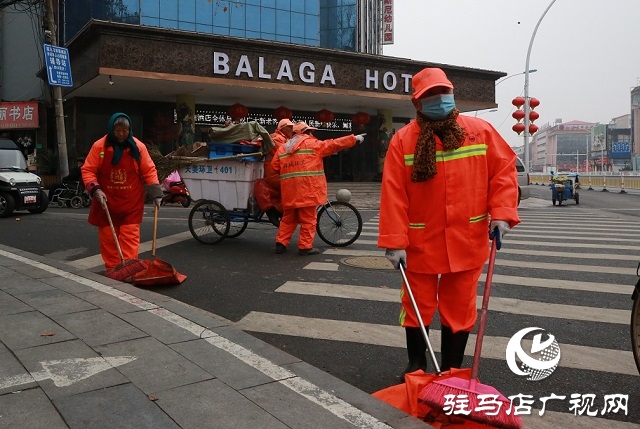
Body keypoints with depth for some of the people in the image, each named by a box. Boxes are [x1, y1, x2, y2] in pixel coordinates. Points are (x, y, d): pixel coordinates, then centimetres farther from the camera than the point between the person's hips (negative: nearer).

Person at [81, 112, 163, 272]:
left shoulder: (138, 147, -3)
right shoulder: (99, 146, -4)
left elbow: (149, 171, 0)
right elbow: (88, 170, -3)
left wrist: (156, 192, -8)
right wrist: (96, 190, -17)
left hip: (131, 203, -1)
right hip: (107, 202, 1)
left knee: (130, 237, -4)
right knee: (108, 238, 7)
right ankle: (112, 271, 17)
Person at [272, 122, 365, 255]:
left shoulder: (283, 147, 17)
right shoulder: (312, 143, 1)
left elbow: (275, 166, 12)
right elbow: (333, 144, 2)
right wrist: (354, 139, 10)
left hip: (289, 190, 6)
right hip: (307, 188, -6)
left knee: (288, 218, 15)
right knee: (308, 218, 2)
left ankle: (281, 243, 13)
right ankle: (305, 246, 3)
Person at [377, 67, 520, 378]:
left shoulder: (480, 130, 1)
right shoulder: (403, 140, -5)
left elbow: (504, 169, 5)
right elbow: (393, 194, -9)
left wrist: (502, 212, -7)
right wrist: (394, 241, -13)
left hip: (467, 241, 1)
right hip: (420, 243, -1)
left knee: (459, 308, 11)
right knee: (418, 307, 10)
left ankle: (452, 371, 29)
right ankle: (416, 367, 32)